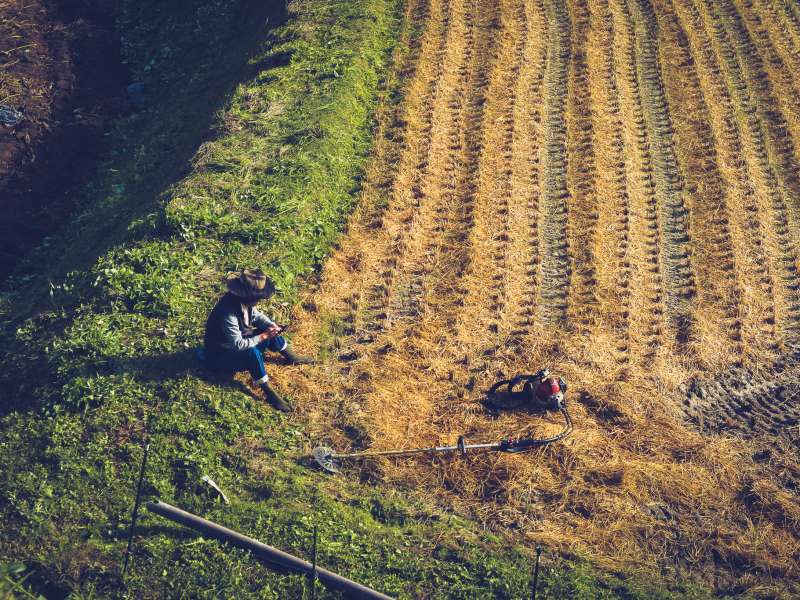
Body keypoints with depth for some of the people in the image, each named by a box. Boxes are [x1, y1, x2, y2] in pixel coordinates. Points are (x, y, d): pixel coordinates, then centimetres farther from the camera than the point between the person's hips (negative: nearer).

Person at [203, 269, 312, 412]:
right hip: (221, 356, -9)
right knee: (252, 353, -34)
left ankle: (291, 357, 24)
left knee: (271, 333, 0)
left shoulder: (244, 300, -13)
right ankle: (269, 394, -27)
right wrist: (262, 336, -28)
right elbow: (238, 345, -33)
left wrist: (271, 325, -10)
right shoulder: (228, 314, -38)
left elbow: (256, 315, 7)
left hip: (237, 342, 9)